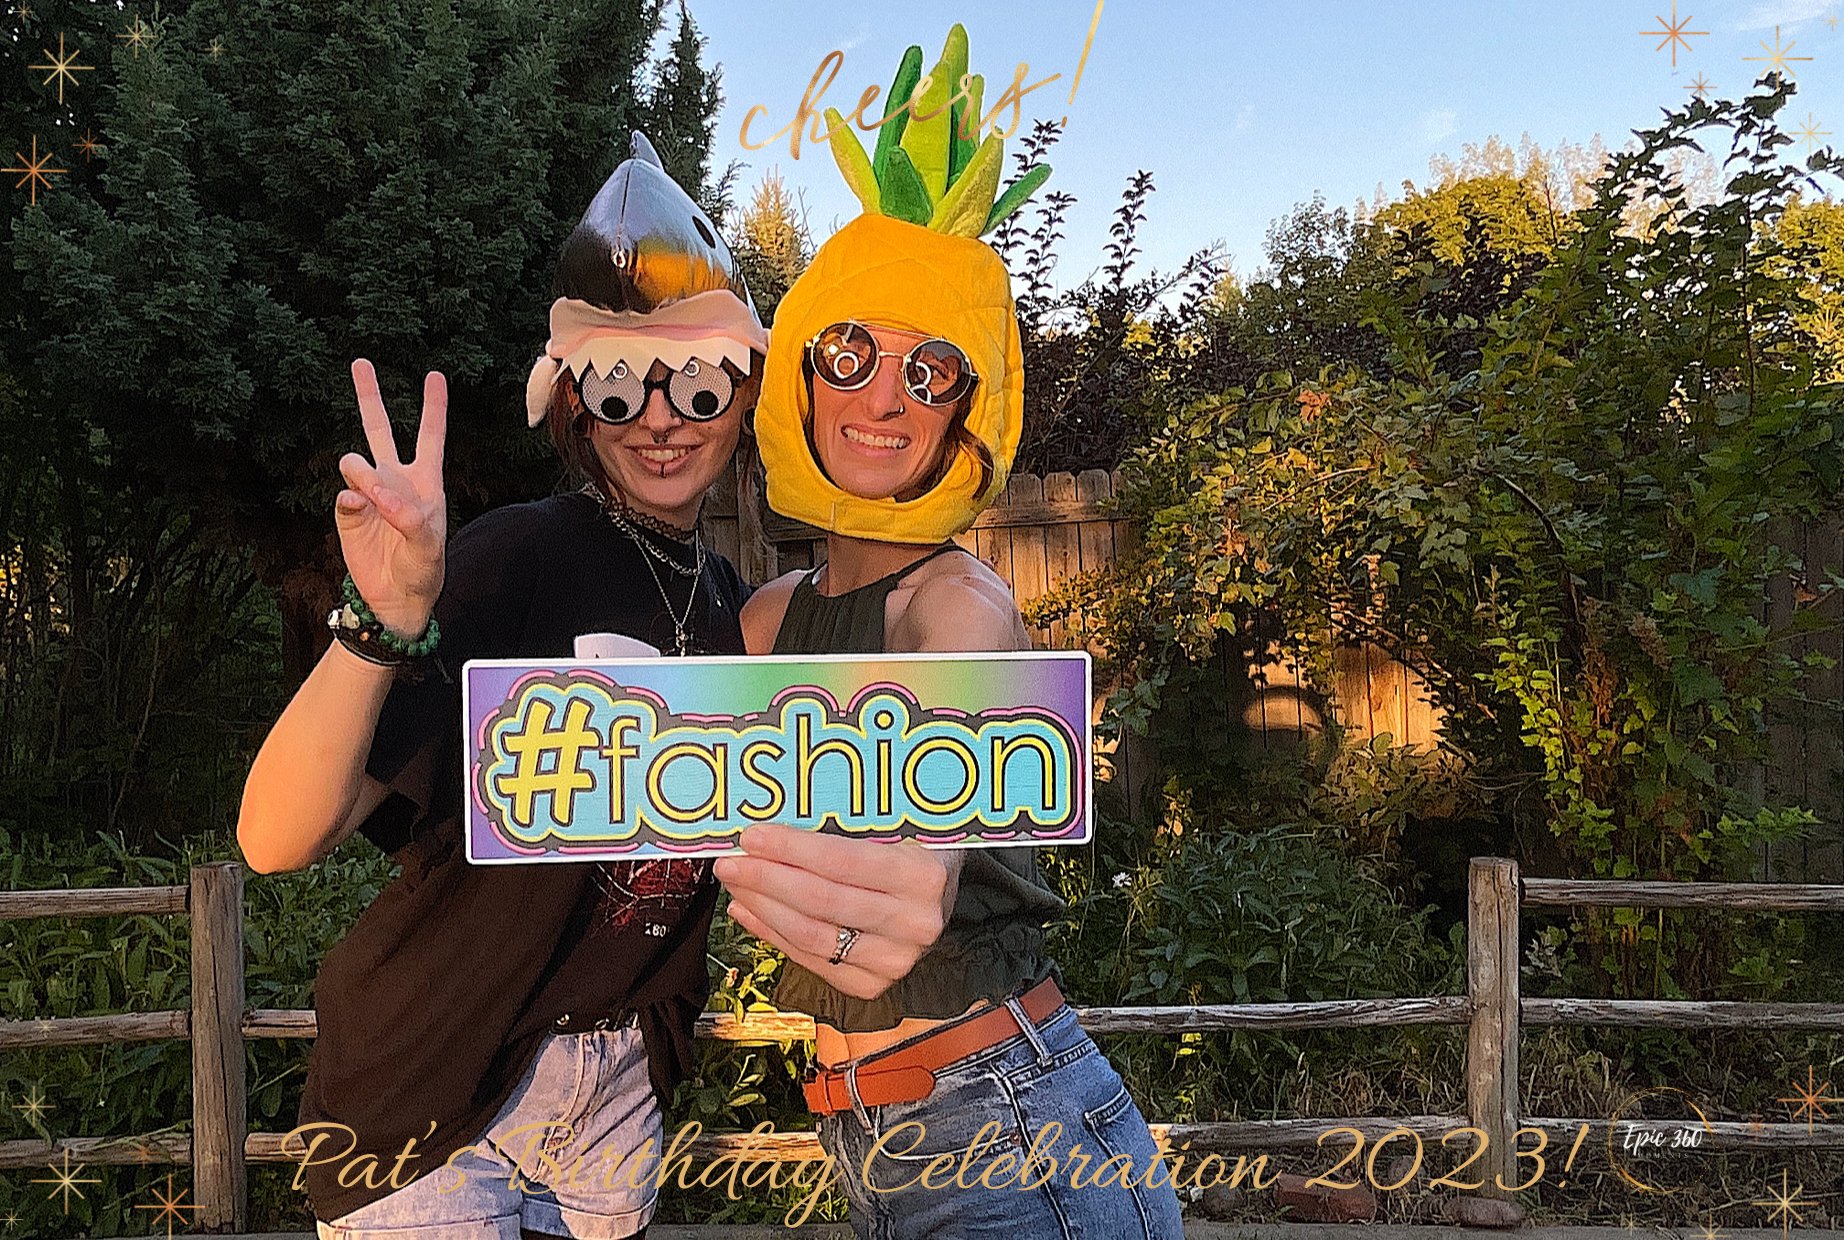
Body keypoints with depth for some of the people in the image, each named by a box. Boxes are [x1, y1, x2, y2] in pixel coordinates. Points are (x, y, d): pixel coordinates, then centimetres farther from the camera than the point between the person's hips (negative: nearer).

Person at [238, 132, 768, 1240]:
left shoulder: (733, 601, 0)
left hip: (622, 1091, 6)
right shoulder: (518, 564, -20)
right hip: (433, 1099, -6)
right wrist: (386, 621, -42)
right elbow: (277, 840, -29)